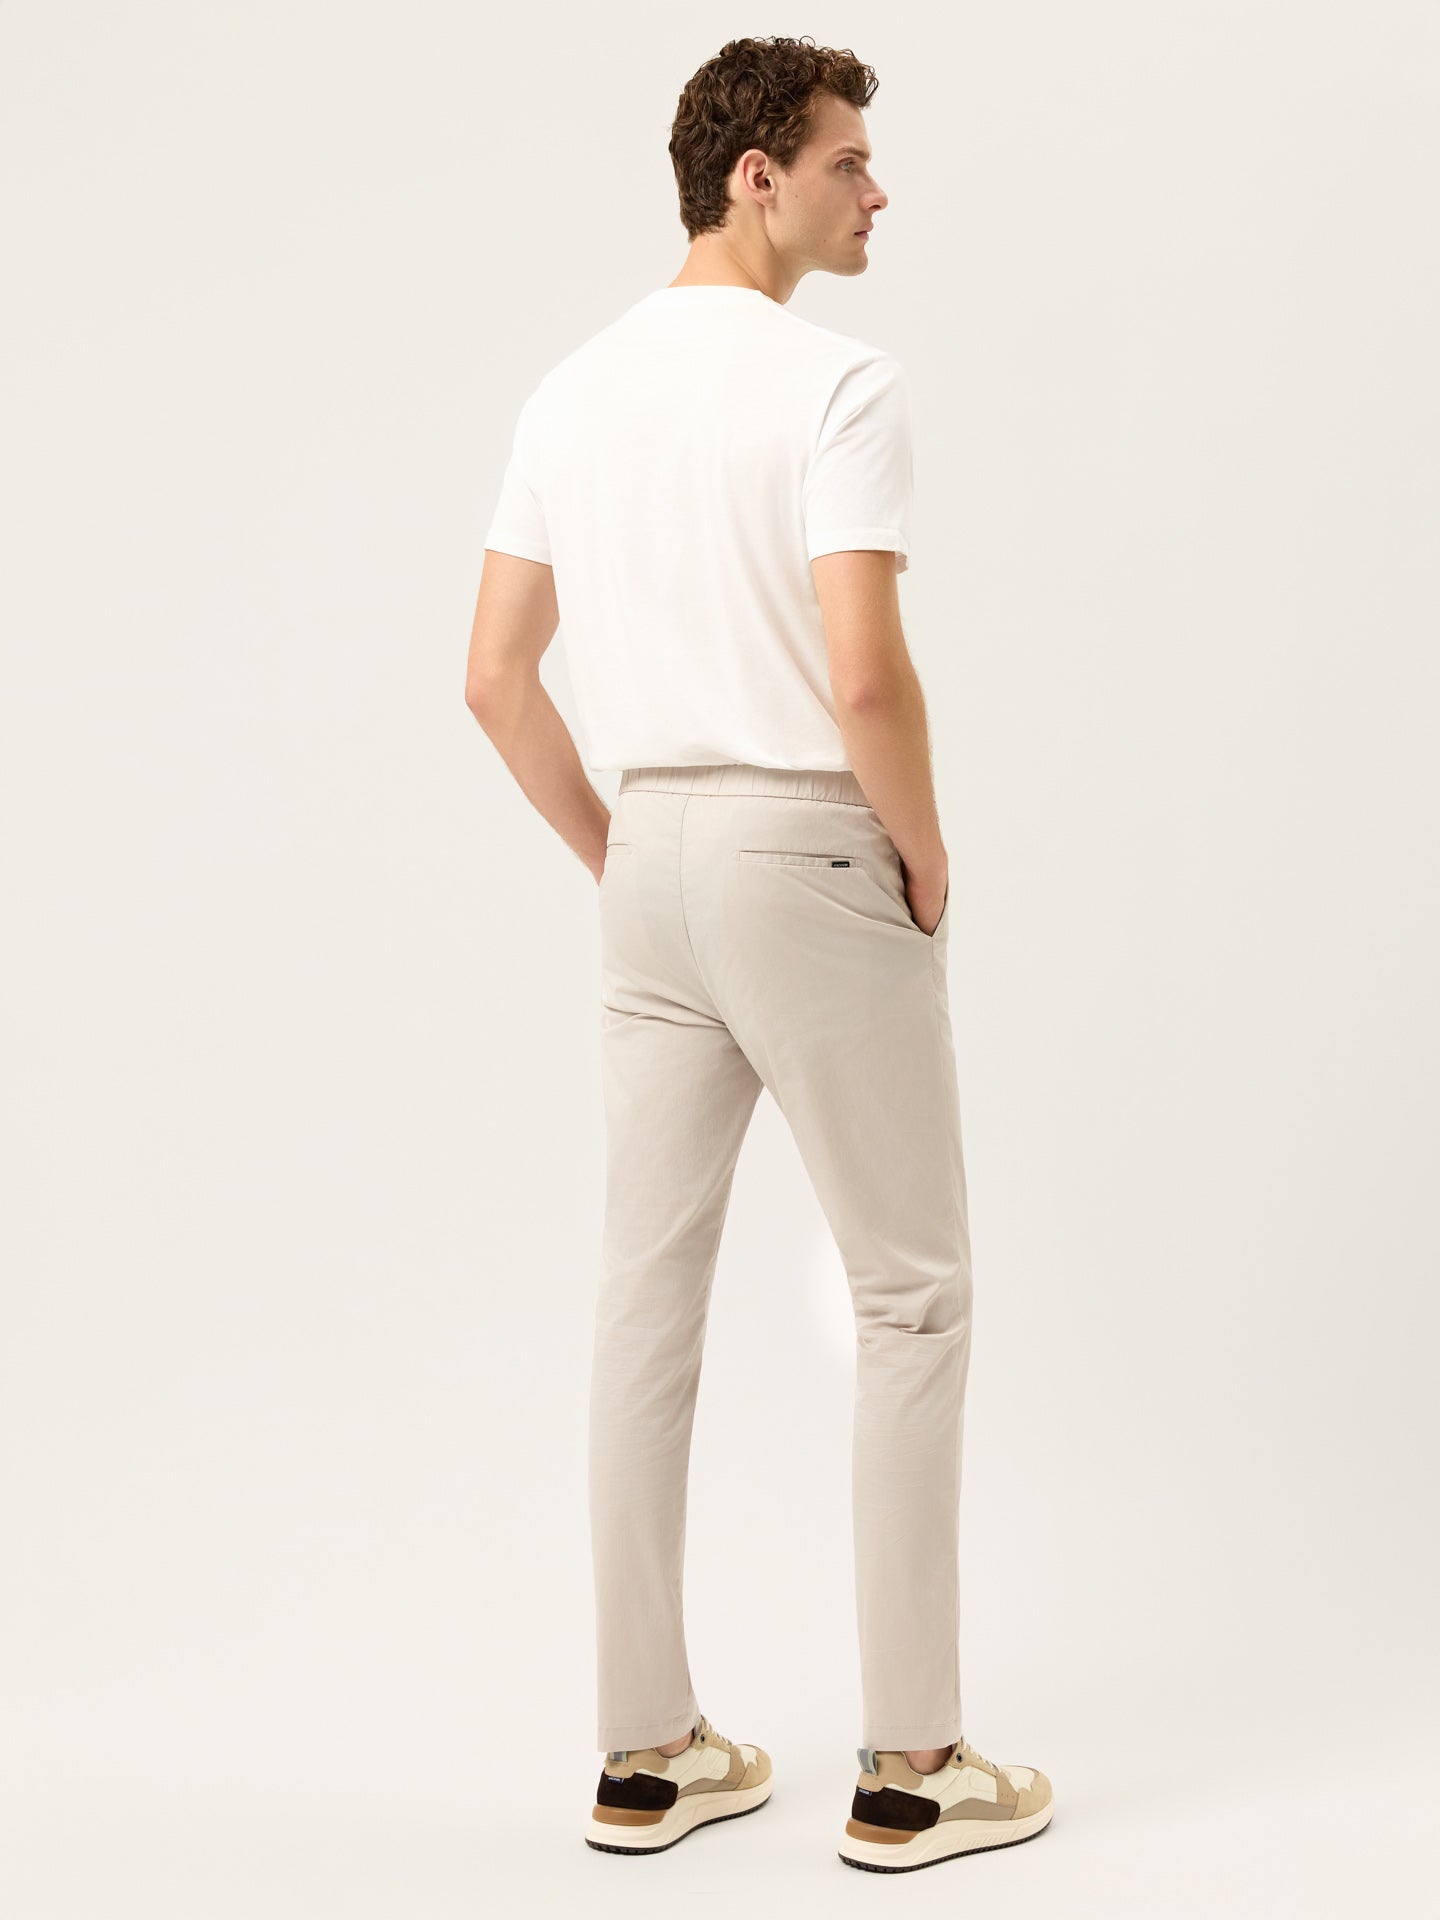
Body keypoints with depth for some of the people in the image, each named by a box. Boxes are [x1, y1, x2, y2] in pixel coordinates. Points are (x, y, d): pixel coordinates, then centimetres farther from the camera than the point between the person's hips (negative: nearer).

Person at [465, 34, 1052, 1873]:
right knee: (910, 1293, 4)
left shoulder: (572, 392, 10)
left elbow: (494, 676, 10)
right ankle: (910, 1764, 9)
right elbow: (865, 680, -24)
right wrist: (926, 857, -7)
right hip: (814, 859, -7)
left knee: (650, 1298, 9)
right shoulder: (841, 383, -13)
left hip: (652, 870, 7)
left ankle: (647, 1752, 17)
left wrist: (616, 861, 16)